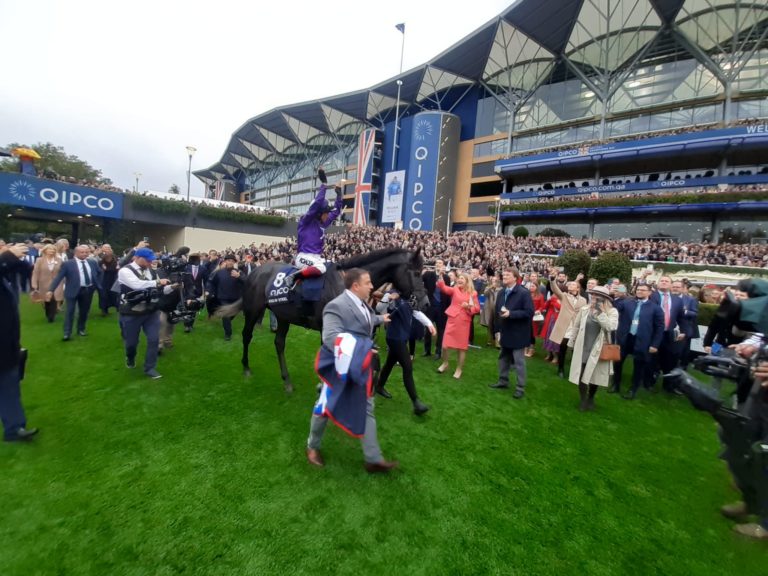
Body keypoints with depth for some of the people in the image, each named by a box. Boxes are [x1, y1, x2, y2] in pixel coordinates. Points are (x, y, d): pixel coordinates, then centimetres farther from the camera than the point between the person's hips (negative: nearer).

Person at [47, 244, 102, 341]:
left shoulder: (92, 263, 6)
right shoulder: (67, 264, -6)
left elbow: (99, 273, 23)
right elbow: (58, 277, -11)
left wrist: (98, 285, 14)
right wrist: (51, 290, -19)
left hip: (88, 290, 4)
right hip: (73, 290, -3)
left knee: (84, 311, 13)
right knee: (70, 312, -2)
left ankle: (81, 329, 28)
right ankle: (67, 333, 4)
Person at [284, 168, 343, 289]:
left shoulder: (323, 223, 14)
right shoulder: (306, 221, -5)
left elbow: (336, 211, 21)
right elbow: (317, 203, -16)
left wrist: (339, 194, 10)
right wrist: (324, 184, -15)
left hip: (317, 257, 9)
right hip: (304, 256, -9)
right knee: (321, 268, -34)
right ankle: (293, 276, -20)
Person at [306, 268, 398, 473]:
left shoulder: (362, 304, 3)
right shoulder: (337, 306, -24)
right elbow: (330, 337, -33)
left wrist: (381, 319, 44)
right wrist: (357, 352, -38)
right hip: (341, 368, -8)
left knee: (367, 410, 13)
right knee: (325, 408, 13)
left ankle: (373, 459, 26)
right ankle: (312, 446, 41)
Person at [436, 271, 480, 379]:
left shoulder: (473, 293, 3)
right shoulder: (454, 290, 4)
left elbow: (477, 308, 4)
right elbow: (444, 288, -15)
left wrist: (469, 307, -14)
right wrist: (441, 277, -31)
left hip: (464, 322, 0)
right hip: (452, 320, 1)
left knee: (462, 346, 8)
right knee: (445, 345, 1)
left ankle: (459, 369, 25)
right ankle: (445, 363, 28)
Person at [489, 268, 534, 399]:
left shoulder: (524, 293, -15)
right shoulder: (501, 292, 5)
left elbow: (529, 312, -20)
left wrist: (510, 313, -27)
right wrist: (498, 329, 8)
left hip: (517, 333, -7)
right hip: (505, 332, 7)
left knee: (519, 361, 3)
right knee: (503, 358, 18)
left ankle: (520, 387, 15)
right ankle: (503, 380, 34)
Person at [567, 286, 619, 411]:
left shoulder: (612, 312, -8)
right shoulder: (584, 309, -2)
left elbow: (611, 327, -25)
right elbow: (576, 327, 6)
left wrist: (600, 312, -25)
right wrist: (571, 343, 9)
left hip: (598, 349, -1)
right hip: (583, 348, 1)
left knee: (595, 375, 14)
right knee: (581, 375, 5)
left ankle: (591, 398, 37)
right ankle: (583, 400, 24)